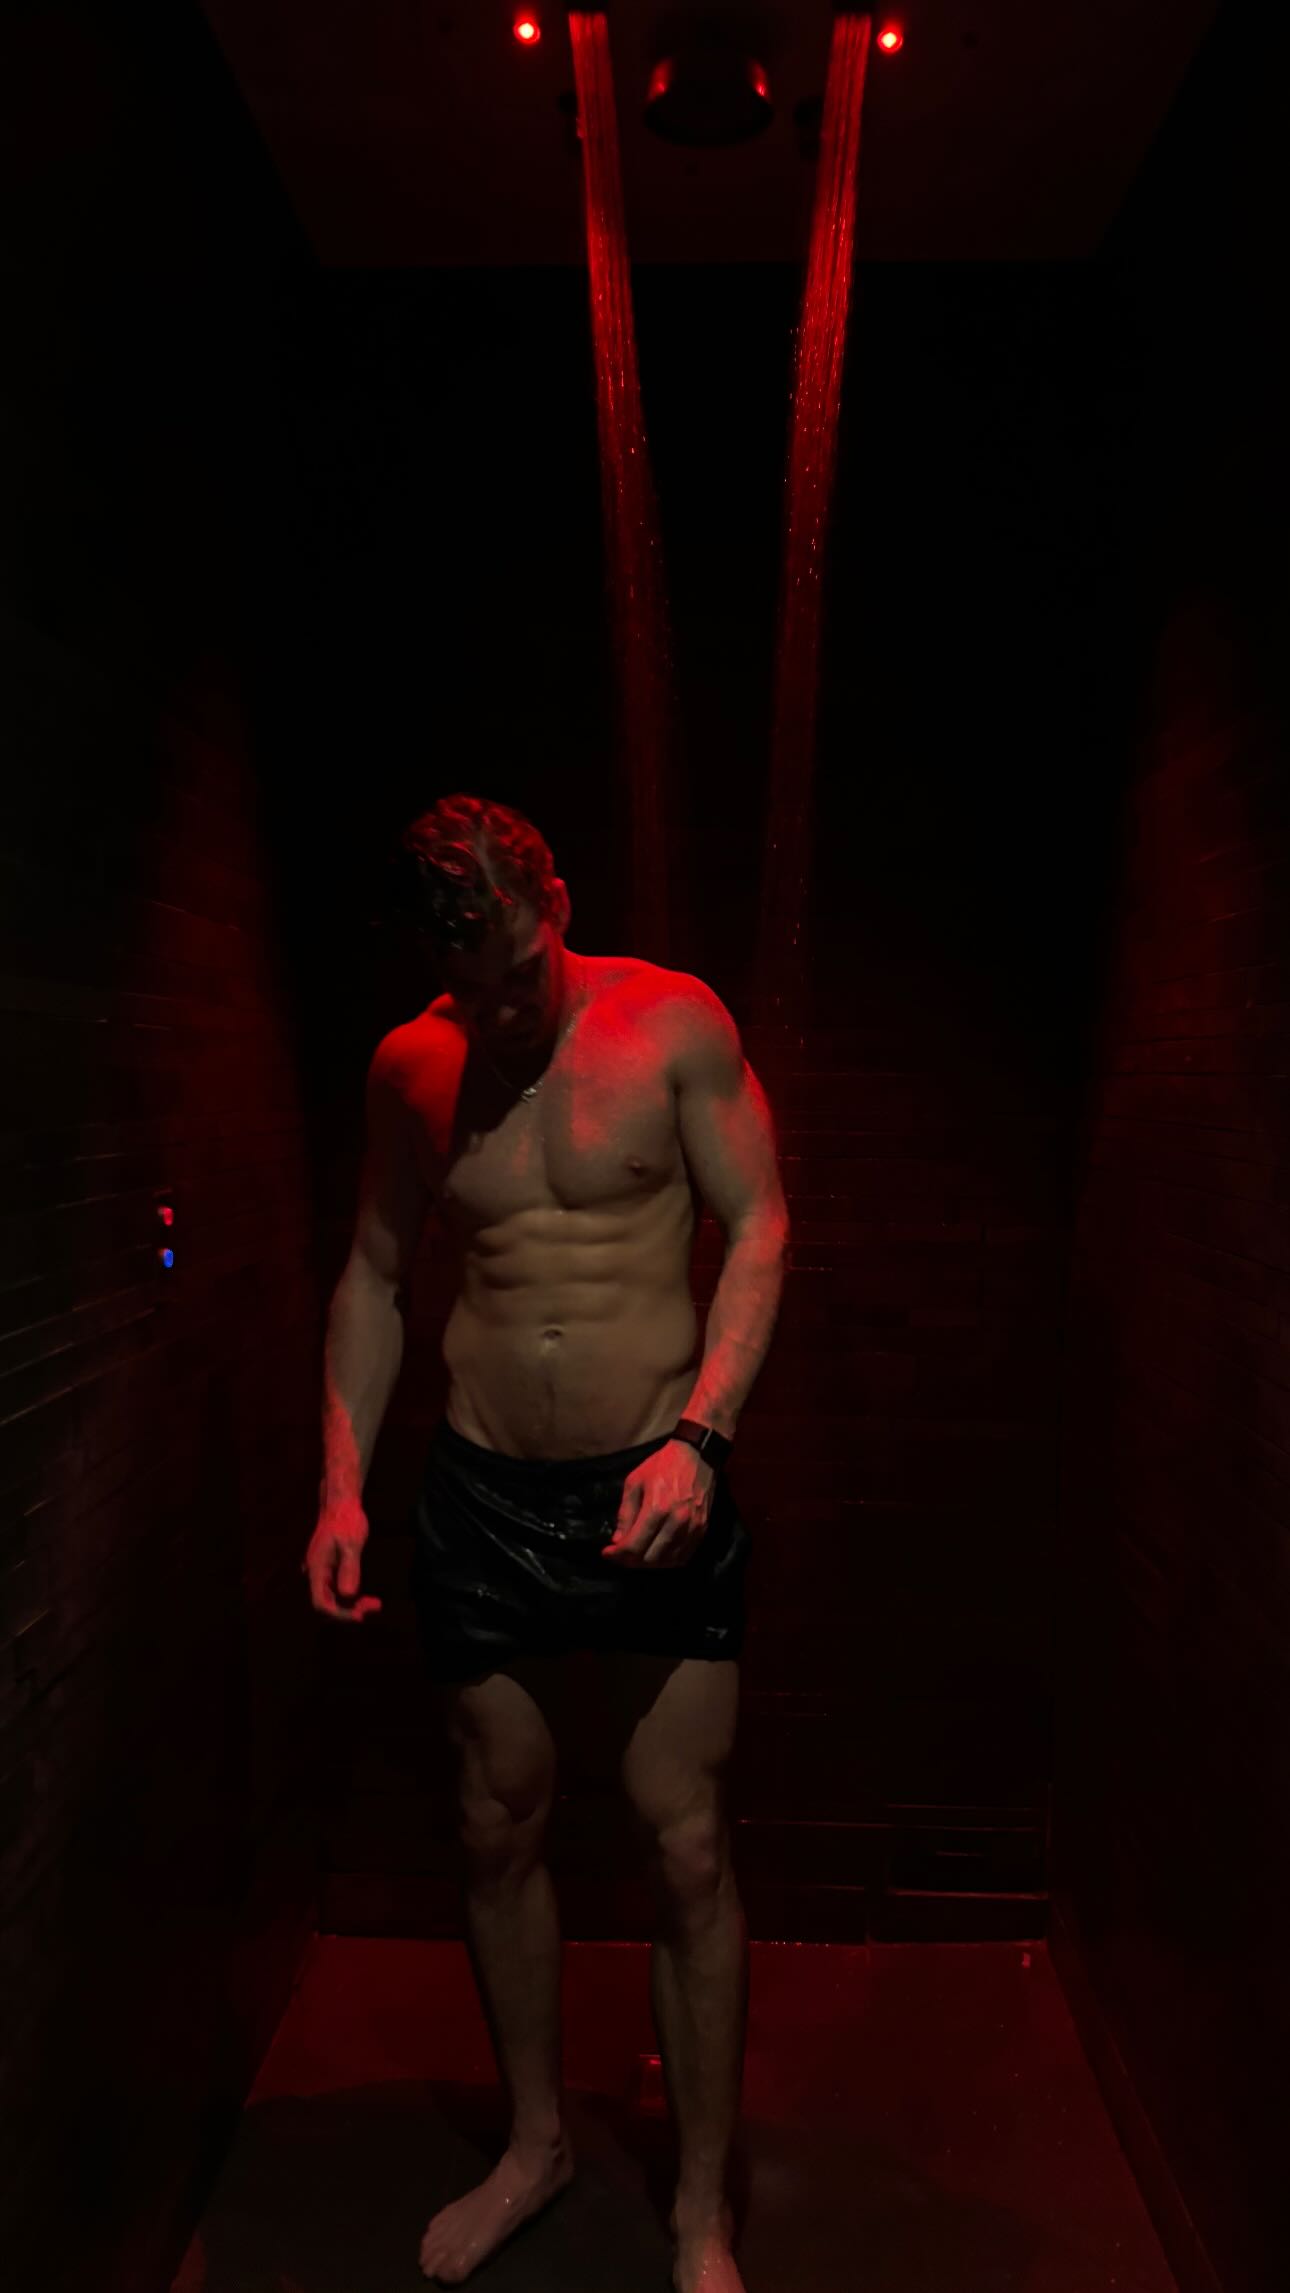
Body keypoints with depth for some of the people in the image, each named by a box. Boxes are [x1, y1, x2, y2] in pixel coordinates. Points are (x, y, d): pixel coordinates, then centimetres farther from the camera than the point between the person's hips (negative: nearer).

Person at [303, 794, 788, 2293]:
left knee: (687, 1854, 5)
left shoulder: (674, 1022, -6)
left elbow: (759, 1226, -7)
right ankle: (537, 2141, 41)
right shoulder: (409, 1068, 3)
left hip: (656, 1492, -3)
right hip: (481, 1497, 3)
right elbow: (374, 1277, 10)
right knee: (497, 1833, 15)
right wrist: (341, 1481, 2)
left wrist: (699, 1438, -19)